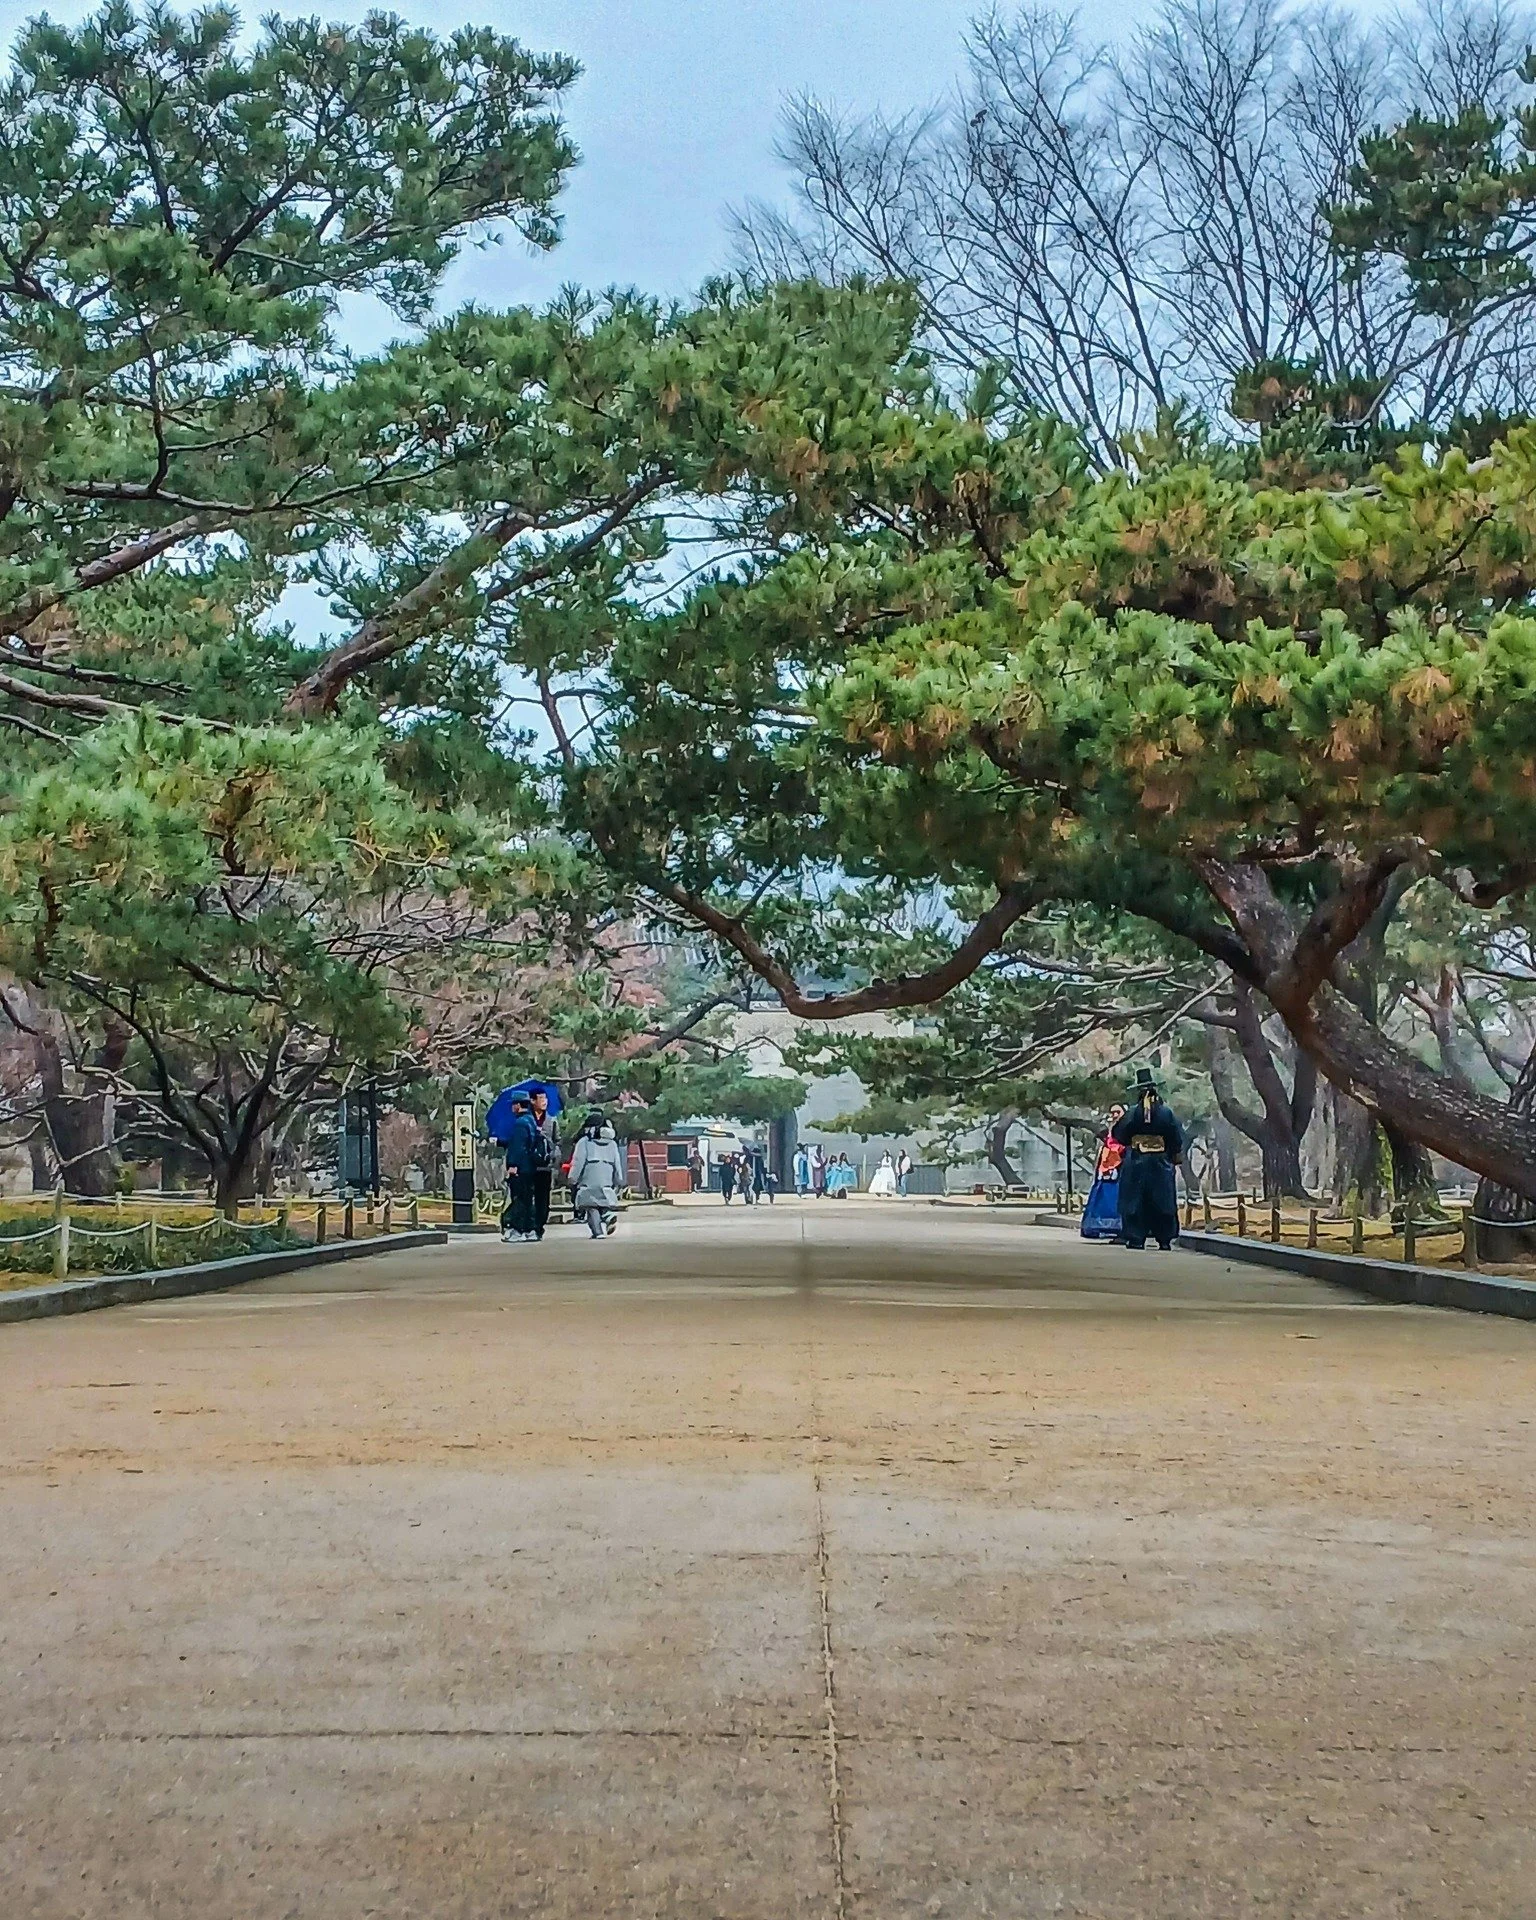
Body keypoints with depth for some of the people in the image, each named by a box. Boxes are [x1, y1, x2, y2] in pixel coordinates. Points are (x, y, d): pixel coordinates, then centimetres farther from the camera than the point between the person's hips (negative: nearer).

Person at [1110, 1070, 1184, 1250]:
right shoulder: (1166, 1112, -3)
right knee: (1162, 1200, 7)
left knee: (1135, 1200, 5)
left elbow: (1118, 1134, -1)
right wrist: (1175, 1157, 15)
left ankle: (1136, 1237, 2)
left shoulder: (1133, 1112, -7)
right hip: (1160, 1161, 1)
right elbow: (1178, 1138, 2)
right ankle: (1165, 1239, 8)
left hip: (1136, 1160, -1)